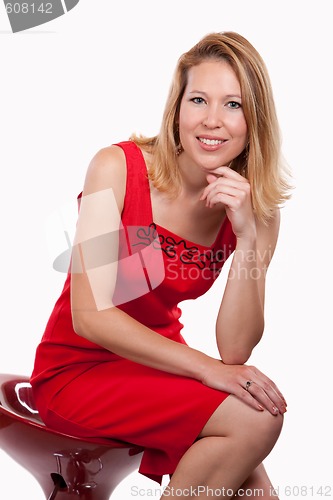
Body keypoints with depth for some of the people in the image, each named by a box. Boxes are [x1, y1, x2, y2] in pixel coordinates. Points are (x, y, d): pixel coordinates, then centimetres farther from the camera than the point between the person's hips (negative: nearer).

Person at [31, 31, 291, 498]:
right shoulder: (118, 166, -15)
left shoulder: (257, 208, -4)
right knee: (255, 418, -22)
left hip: (158, 365, 4)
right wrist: (205, 368, -26)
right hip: (79, 371, -4)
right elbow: (89, 315, -21)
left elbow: (235, 351, -12)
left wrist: (248, 235, -23)